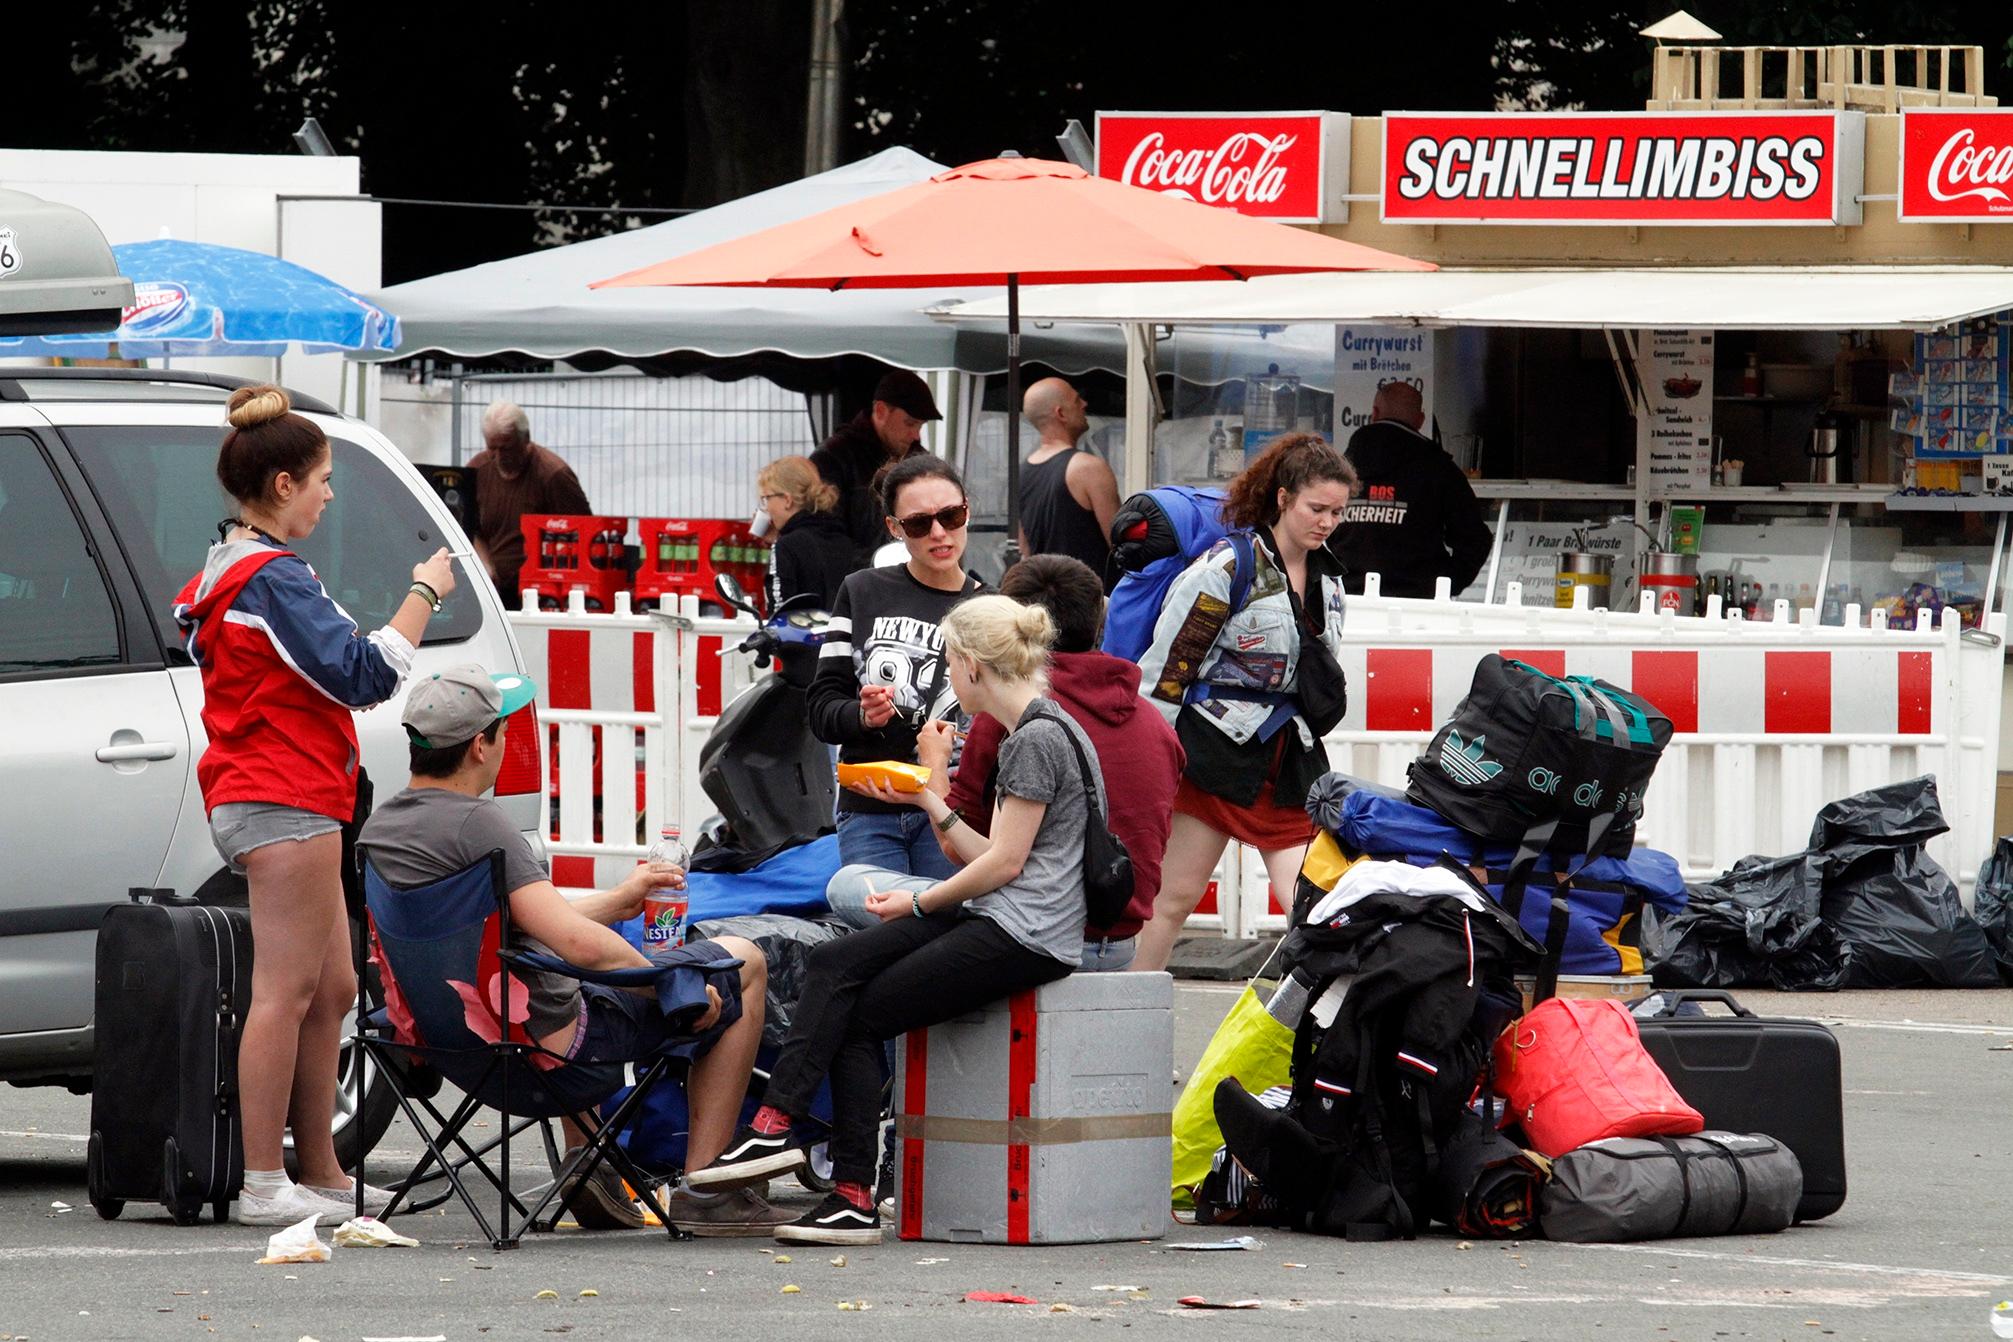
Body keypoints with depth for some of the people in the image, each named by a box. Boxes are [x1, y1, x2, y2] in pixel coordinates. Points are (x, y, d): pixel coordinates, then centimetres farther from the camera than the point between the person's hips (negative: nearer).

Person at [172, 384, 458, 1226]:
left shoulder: (224, 572, 17)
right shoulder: (273, 578, -15)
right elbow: (363, 675, -18)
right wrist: (423, 596, -8)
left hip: (262, 801, 11)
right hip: (284, 805, -11)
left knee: (329, 991, 13)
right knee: (287, 991, -10)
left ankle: (319, 1173, 15)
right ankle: (263, 1184, -12)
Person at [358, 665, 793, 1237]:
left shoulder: (377, 828, 4)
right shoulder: (474, 822, -24)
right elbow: (577, 942, -29)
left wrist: (616, 901, 25)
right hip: (546, 1035, -9)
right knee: (744, 964, 7)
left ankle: (586, 1169, 36)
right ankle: (702, 1187, 5)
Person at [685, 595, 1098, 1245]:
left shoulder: (1039, 739, -13)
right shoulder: (1026, 735, 20)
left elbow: (1004, 863, -14)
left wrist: (920, 903, -2)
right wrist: (930, 801, 19)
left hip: (1024, 937, -9)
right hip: (993, 922, 9)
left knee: (858, 1015, -8)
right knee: (833, 963, -6)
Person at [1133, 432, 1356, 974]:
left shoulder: (1328, 580, 12)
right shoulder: (1229, 568, -10)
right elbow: (1167, 667, -10)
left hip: (1289, 761, 6)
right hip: (1217, 749, -6)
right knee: (1175, 898, 0)